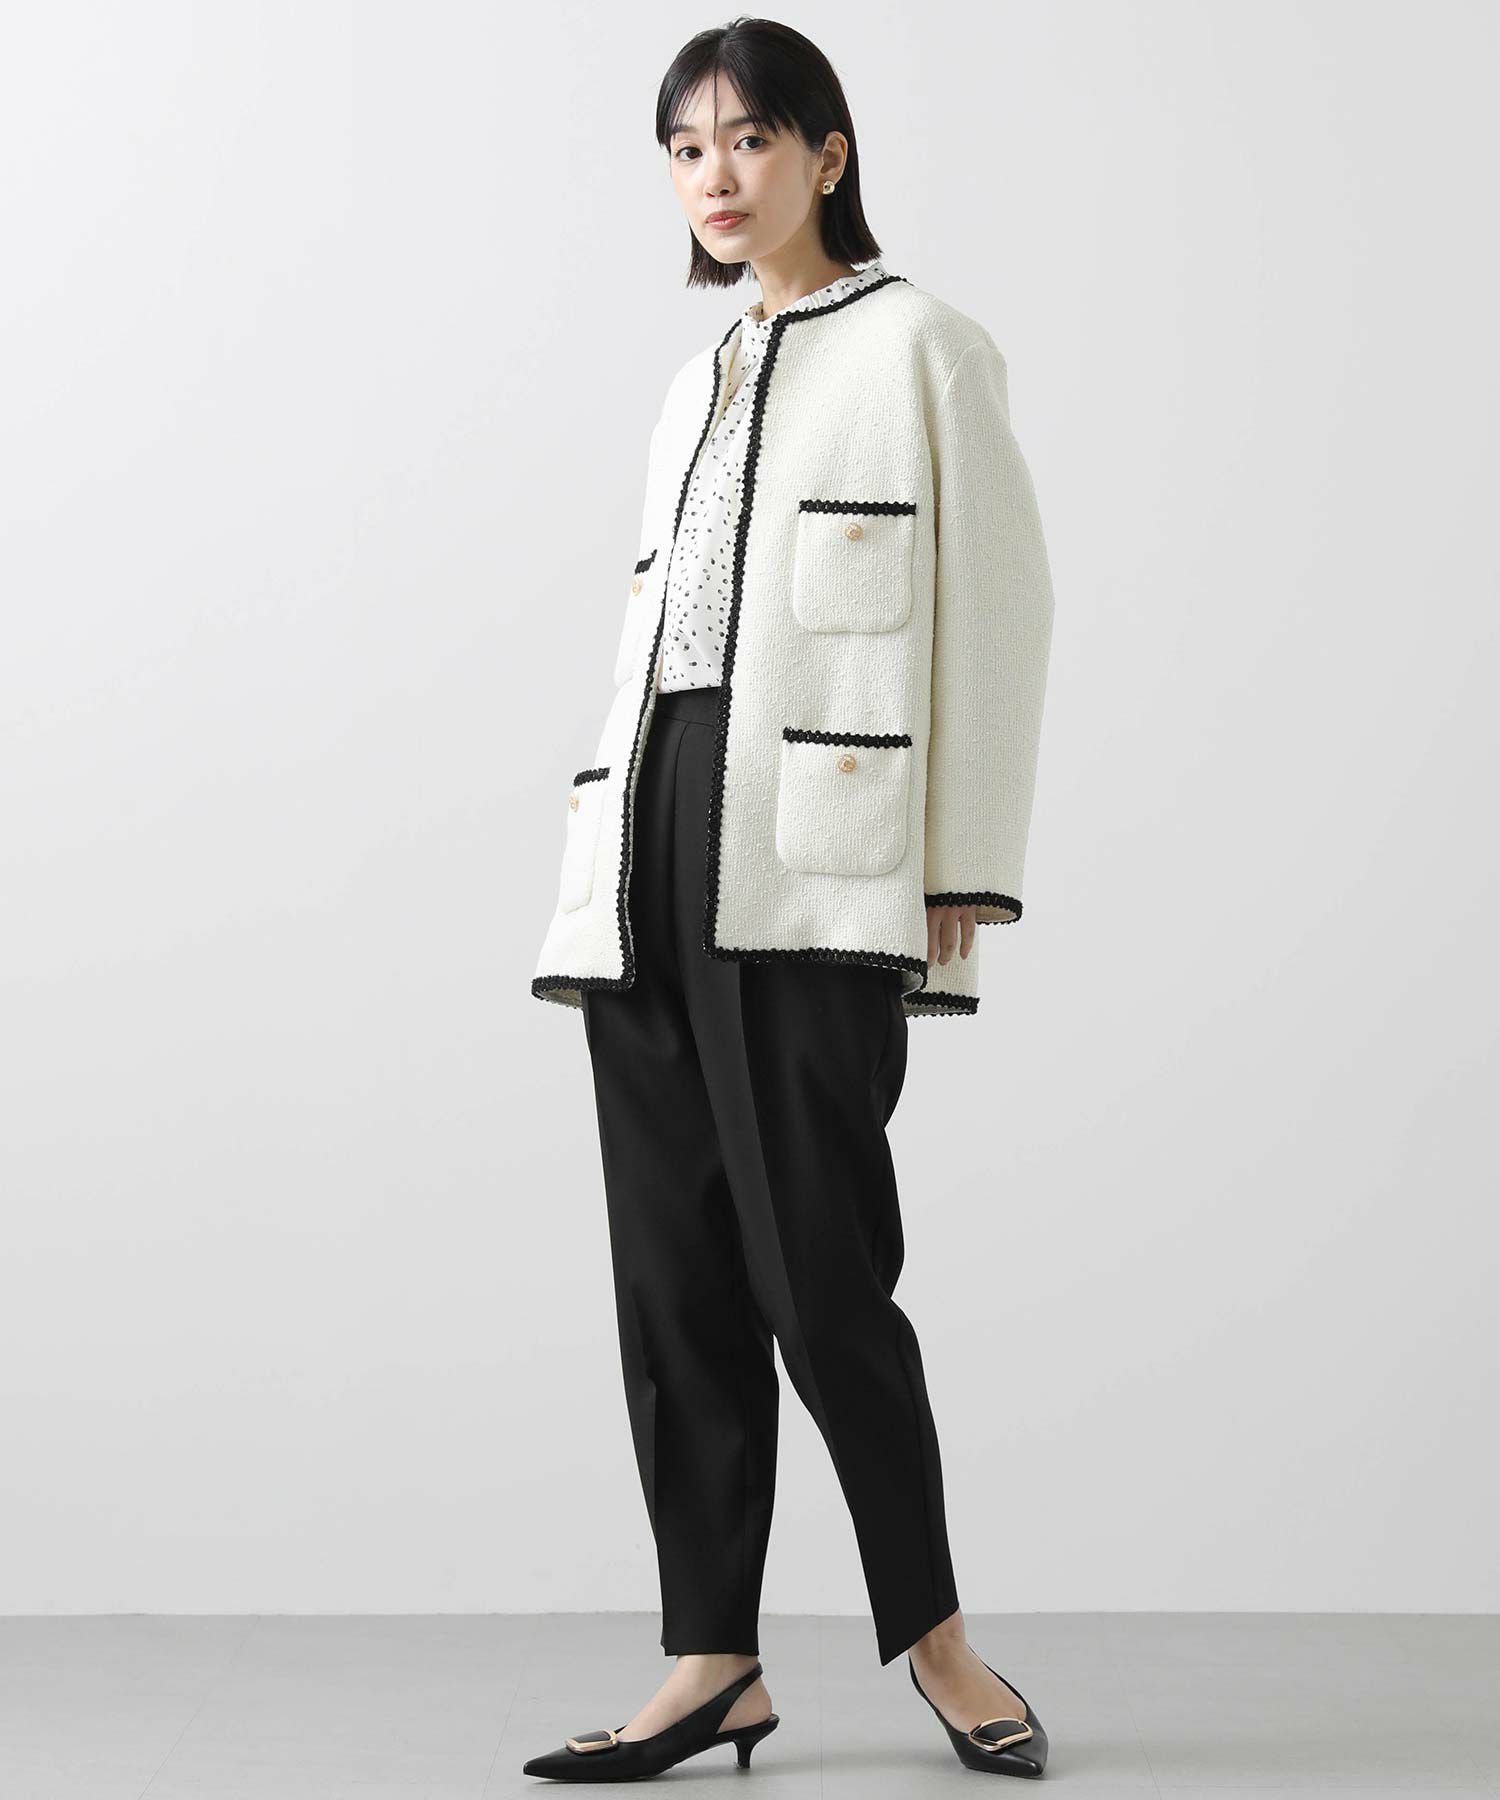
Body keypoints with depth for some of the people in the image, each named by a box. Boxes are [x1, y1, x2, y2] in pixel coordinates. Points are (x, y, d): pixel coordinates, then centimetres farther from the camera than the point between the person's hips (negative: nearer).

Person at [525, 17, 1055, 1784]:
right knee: (674, 1275, 4)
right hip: (654, 841, 6)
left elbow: (994, 608, -3)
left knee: (817, 1268, -8)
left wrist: (961, 871, -11)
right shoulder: (694, 385, 22)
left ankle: (930, 1630, 11)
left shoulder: (920, 345, 4)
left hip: (817, 859, -6)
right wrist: (608, 864, 14)